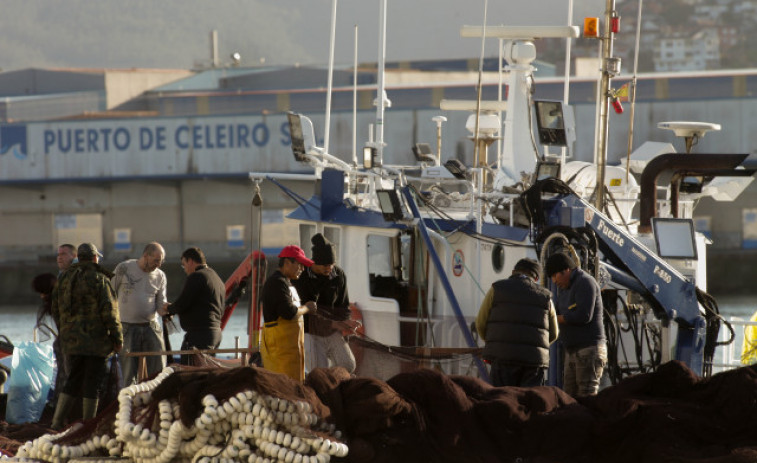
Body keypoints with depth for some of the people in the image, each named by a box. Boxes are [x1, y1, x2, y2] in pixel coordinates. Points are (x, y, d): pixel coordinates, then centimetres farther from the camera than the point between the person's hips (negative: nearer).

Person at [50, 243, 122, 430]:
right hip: (96, 341, -6)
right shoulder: (99, 280, -10)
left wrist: (63, 332, 25)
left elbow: (55, 309, 15)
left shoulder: (65, 279, 10)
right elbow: (109, 311, -13)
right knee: (92, 384, 0)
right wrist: (117, 337, -7)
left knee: (73, 381, 14)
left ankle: (56, 422, 5)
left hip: (71, 339, 6)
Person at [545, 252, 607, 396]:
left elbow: (583, 316, -20)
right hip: (572, 351, 9)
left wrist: (555, 319, -10)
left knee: (586, 396, -14)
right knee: (569, 397, 2)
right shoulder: (564, 288, 18)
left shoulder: (585, 283, -10)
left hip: (589, 348, -9)